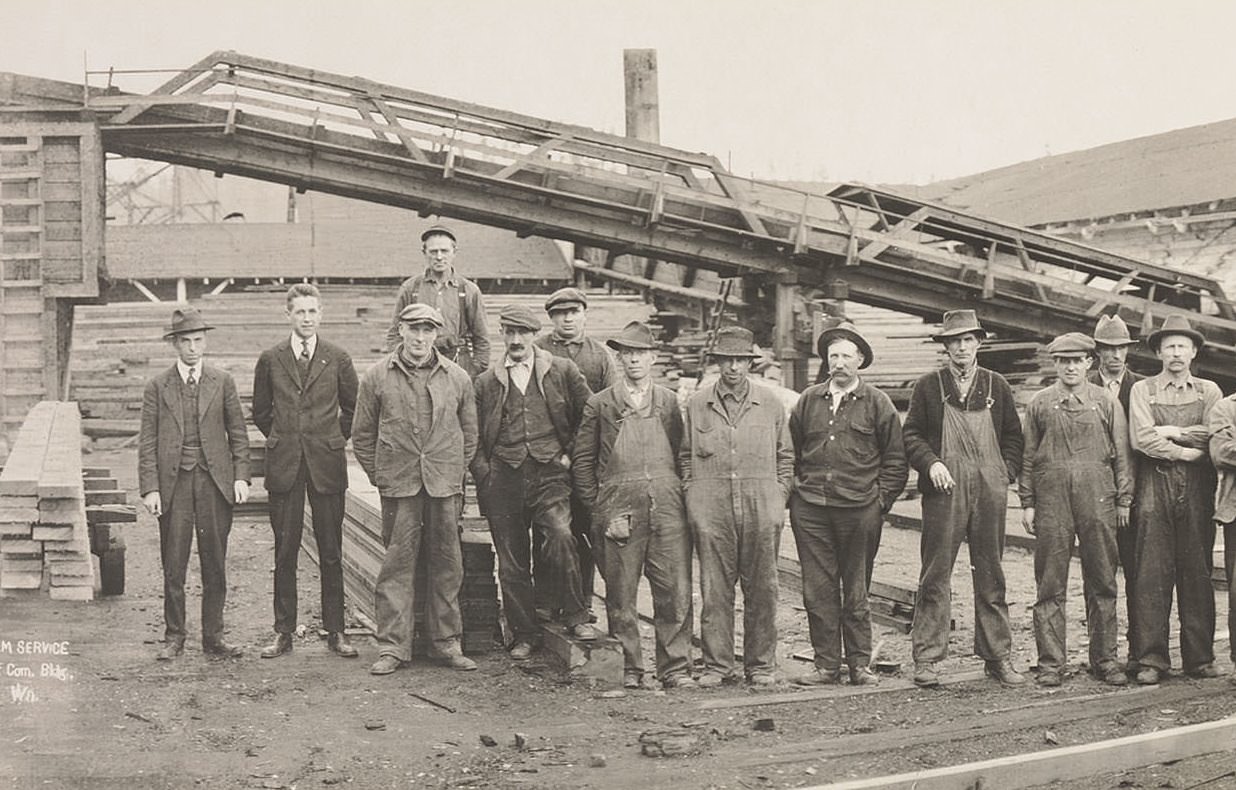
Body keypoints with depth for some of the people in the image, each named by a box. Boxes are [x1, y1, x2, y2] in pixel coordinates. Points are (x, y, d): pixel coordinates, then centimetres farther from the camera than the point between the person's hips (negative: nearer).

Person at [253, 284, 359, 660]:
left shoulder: (337, 359, 3)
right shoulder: (270, 360, 4)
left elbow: (353, 408, 14)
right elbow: (261, 412, 15)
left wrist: (335, 440, 9)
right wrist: (283, 440, 11)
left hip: (326, 463, 0)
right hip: (284, 466, 0)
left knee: (331, 551, 3)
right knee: (284, 551, 3)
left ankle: (335, 631, 10)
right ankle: (284, 632, 11)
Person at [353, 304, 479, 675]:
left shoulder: (457, 378, 7)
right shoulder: (376, 377, 3)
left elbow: (469, 433, 14)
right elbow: (362, 435, 8)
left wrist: (456, 474, 9)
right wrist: (378, 477, 4)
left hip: (445, 485, 2)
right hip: (398, 485, -2)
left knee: (446, 564, 6)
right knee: (397, 564, -1)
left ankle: (446, 643, 15)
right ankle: (392, 645, 5)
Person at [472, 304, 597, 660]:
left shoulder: (562, 371, 7)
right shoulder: (486, 382, 13)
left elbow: (589, 415, 10)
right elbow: (475, 435, 17)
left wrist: (570, 454, 3)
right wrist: (483, 470, 3)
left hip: (549, 473, -2)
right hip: (504, 479, 2)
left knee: (560, 535, -27)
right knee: (511, 563, 3)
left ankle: (575, 616, -13)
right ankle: (524, 635, 16)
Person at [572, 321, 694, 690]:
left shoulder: (670, 402, 14)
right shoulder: (600, 404, 7)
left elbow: (683, 453, 17)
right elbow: (582, 460, 8)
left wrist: (680, 496, 7)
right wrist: (598, 508, 1)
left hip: (667, 504, 1)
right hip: (620, 509, -1)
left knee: (675, 590, -3)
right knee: (621, 594, 1)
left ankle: (675, 668, 5)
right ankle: (628, 668, 11)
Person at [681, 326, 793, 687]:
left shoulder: (770, 402, 9)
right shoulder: (697, 404, 8)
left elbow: (785, 454, 14)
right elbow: (685, 456, 14)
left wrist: (778, 496, 4)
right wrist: (692, 494, 4)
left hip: (761, 509, 0)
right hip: (711, 511, 0)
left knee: (761, 589, 3)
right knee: (714, 589, 1)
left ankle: (761, 665, 13)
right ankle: (717, 665, 9)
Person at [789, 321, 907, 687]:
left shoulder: (877, 403, 4)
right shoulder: (808, 401, 10)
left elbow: (895, 460, 5)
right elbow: (791, 451, 16)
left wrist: (880, 500, -2)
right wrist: (796, 491, 7)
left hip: (859, 510, -2)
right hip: (810, 509, 2)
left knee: (856, 591, 5)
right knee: (818, 590, 3)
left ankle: (860, 663, 13)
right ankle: (827, 665, 9)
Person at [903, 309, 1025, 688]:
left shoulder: (997, 386, 13)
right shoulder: (928, 386, 6)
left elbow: (1013, 435, 17)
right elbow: (911, 434, 5)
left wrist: (1007, 472, 4)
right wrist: (931, 463, -11)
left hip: (990, 490, 2)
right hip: (944, 489, -2)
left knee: (991, 577, 7)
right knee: (935, 577, -2)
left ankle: (997, 657, 14)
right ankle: (926, 659, 1)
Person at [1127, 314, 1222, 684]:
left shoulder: (1208, 391, 14)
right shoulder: (1142, 390, 9)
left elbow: (1214, 435, -3)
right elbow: (1142, 439, -6)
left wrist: (1169, 432, -5)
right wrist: (1187, 452, -7)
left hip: (1198, 488, 2)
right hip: (1156, 487, -2)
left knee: (1197, 571, 2)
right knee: (1152, 573, -5)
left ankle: (1200, 658, 9)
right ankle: (1151, 660, -2)